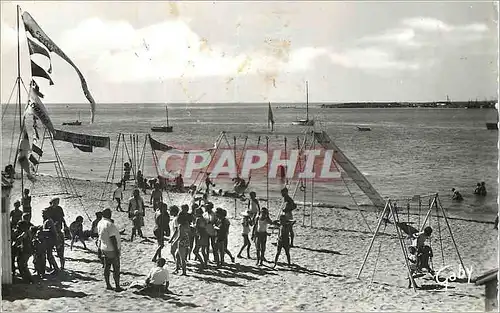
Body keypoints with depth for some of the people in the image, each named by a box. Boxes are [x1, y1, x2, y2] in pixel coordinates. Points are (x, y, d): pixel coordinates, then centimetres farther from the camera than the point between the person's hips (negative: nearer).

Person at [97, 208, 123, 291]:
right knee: (116, 269, 1)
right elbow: (112, 239, -23)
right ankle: (117, 286, 6)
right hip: (112, 250, -8)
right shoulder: (109, 224, -24)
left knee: (107, 267, 14)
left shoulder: (100, 223, 2)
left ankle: (108, 285, 21)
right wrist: (116, 250, -18)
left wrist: (99, 248, 21)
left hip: (104, 249, 8)